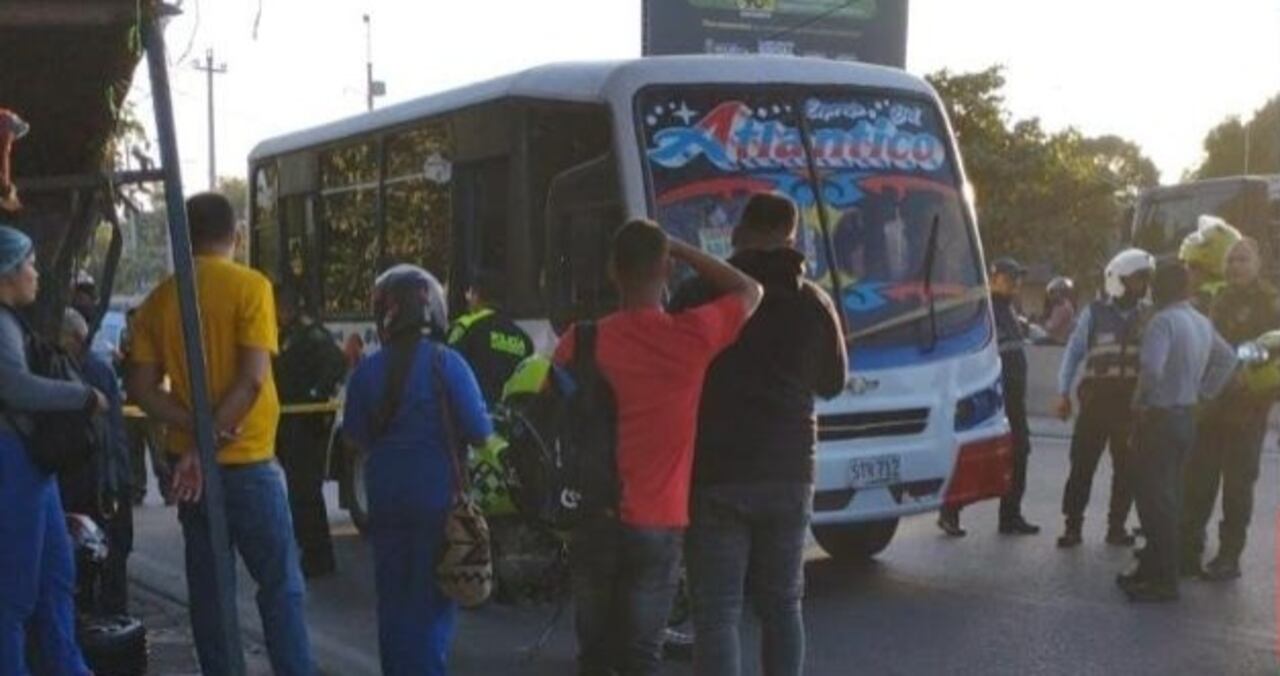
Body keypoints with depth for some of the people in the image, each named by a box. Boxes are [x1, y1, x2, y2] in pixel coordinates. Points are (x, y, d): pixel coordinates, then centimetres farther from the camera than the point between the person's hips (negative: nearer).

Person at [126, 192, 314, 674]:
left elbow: (141, 389, 0)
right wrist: (210, 442, -16)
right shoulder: (250, 286, -9)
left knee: (207, 588, 10)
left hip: (188, 465, 5)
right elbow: (252, 379, -18)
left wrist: (195, 432, -9)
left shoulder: (160, 299, 5)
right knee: (281, 586, 1)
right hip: (246, 463, -5)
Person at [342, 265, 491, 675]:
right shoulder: (446, 363, -11)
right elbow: (481, 434, -10)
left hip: (386, 497, 3)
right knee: (433, 599, 5)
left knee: (393, 597, 14)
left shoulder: (367, 371, -2)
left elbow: (355, 438, 4)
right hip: (438, 495, -3)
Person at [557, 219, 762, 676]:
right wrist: (678, 248, 11)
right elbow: (749, 291, 10)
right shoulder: (693, 335, -8)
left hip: (594, 520, 1)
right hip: (658, 523, -1)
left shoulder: (580, 342, -6)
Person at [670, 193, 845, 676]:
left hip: (717, 475, -3)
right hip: (789, 473, 4)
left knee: (717, 611, -2)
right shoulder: (814, 302, 4)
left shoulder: (700, 295, -7)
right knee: (782, 604, 14)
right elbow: (833, 383, 17)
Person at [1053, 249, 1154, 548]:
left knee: (1127, 467, 8)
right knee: (1082, 464, -2)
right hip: (1097, 396, -2)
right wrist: (1064, 393, -3)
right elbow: (1073, 352, 2)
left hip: (1132, 400, 2)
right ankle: (1073, 526, 5)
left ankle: (1117, 526, 19)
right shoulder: (1095, 312, -1)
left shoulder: (1148, 315, 4)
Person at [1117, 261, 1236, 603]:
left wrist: (1141, 399, -13)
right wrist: (1203, 392, 17)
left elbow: (1151, 368, -30)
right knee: (1170, 496, 15)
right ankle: (1154, 568, 24)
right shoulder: (1203, 323, 11)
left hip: (1160, 418, -9)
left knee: (1155, 499, -5)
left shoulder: (1163, 321, -18)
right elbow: (1227, 359, 22)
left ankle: (1164, 580, -4)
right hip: (1187, 417, 9)